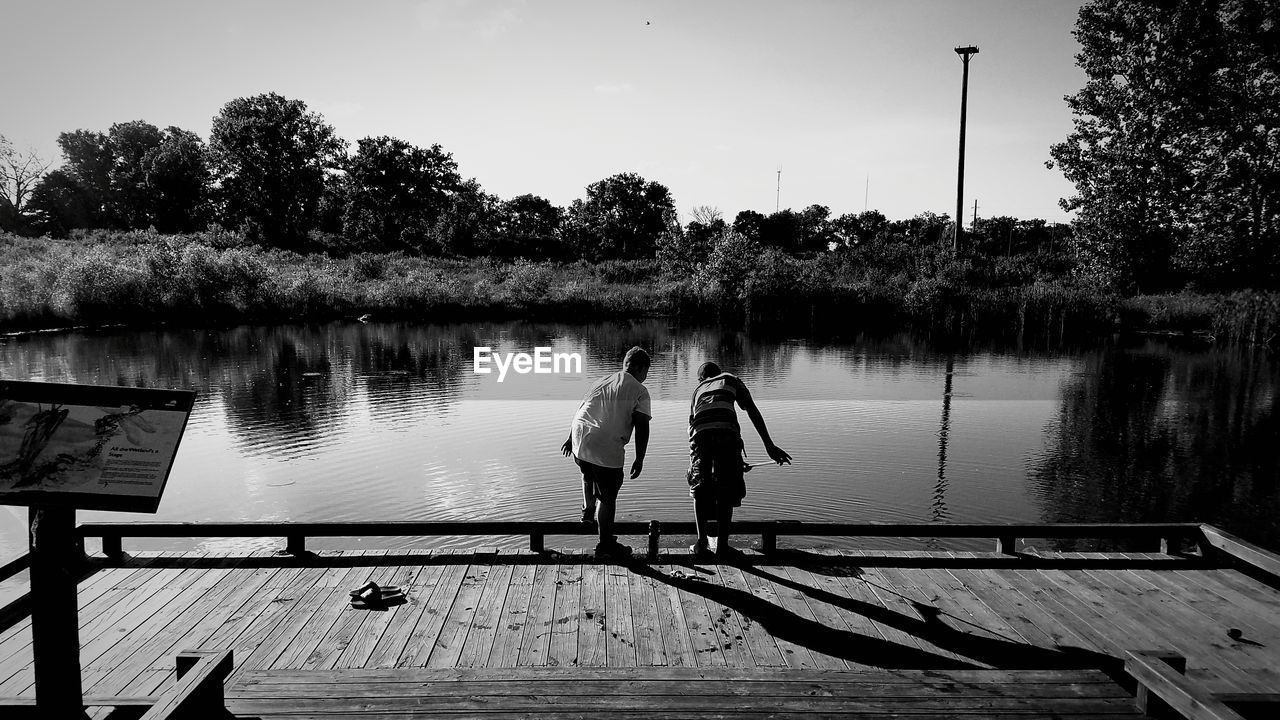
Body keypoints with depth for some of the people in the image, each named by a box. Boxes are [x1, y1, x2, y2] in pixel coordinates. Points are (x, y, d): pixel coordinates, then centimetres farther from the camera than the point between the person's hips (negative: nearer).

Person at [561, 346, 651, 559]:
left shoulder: (601, 381, 20)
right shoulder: (639, 391, 2)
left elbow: (581, 410, 25)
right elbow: (642, 427, -5)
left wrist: (571, 438, 34)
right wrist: (639, 460, 1)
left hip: (580, 442, 6)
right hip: (607, 449, -6)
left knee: (589, 475, 37)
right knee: (608, 497, 7)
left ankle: (588, 510, 43)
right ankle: (605, 544, 16)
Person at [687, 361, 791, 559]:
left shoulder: (697, 390, 36)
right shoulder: (730, 380, 29)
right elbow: (752, 410, 15)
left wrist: (735, 461, 41)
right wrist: (769, 445, 10)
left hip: (700, 434, 2)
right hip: (726, 431, -2)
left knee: (700, 488, 17)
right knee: (726, 490, 9)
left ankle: (701, 542, 15)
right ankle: (722, 544, 10)